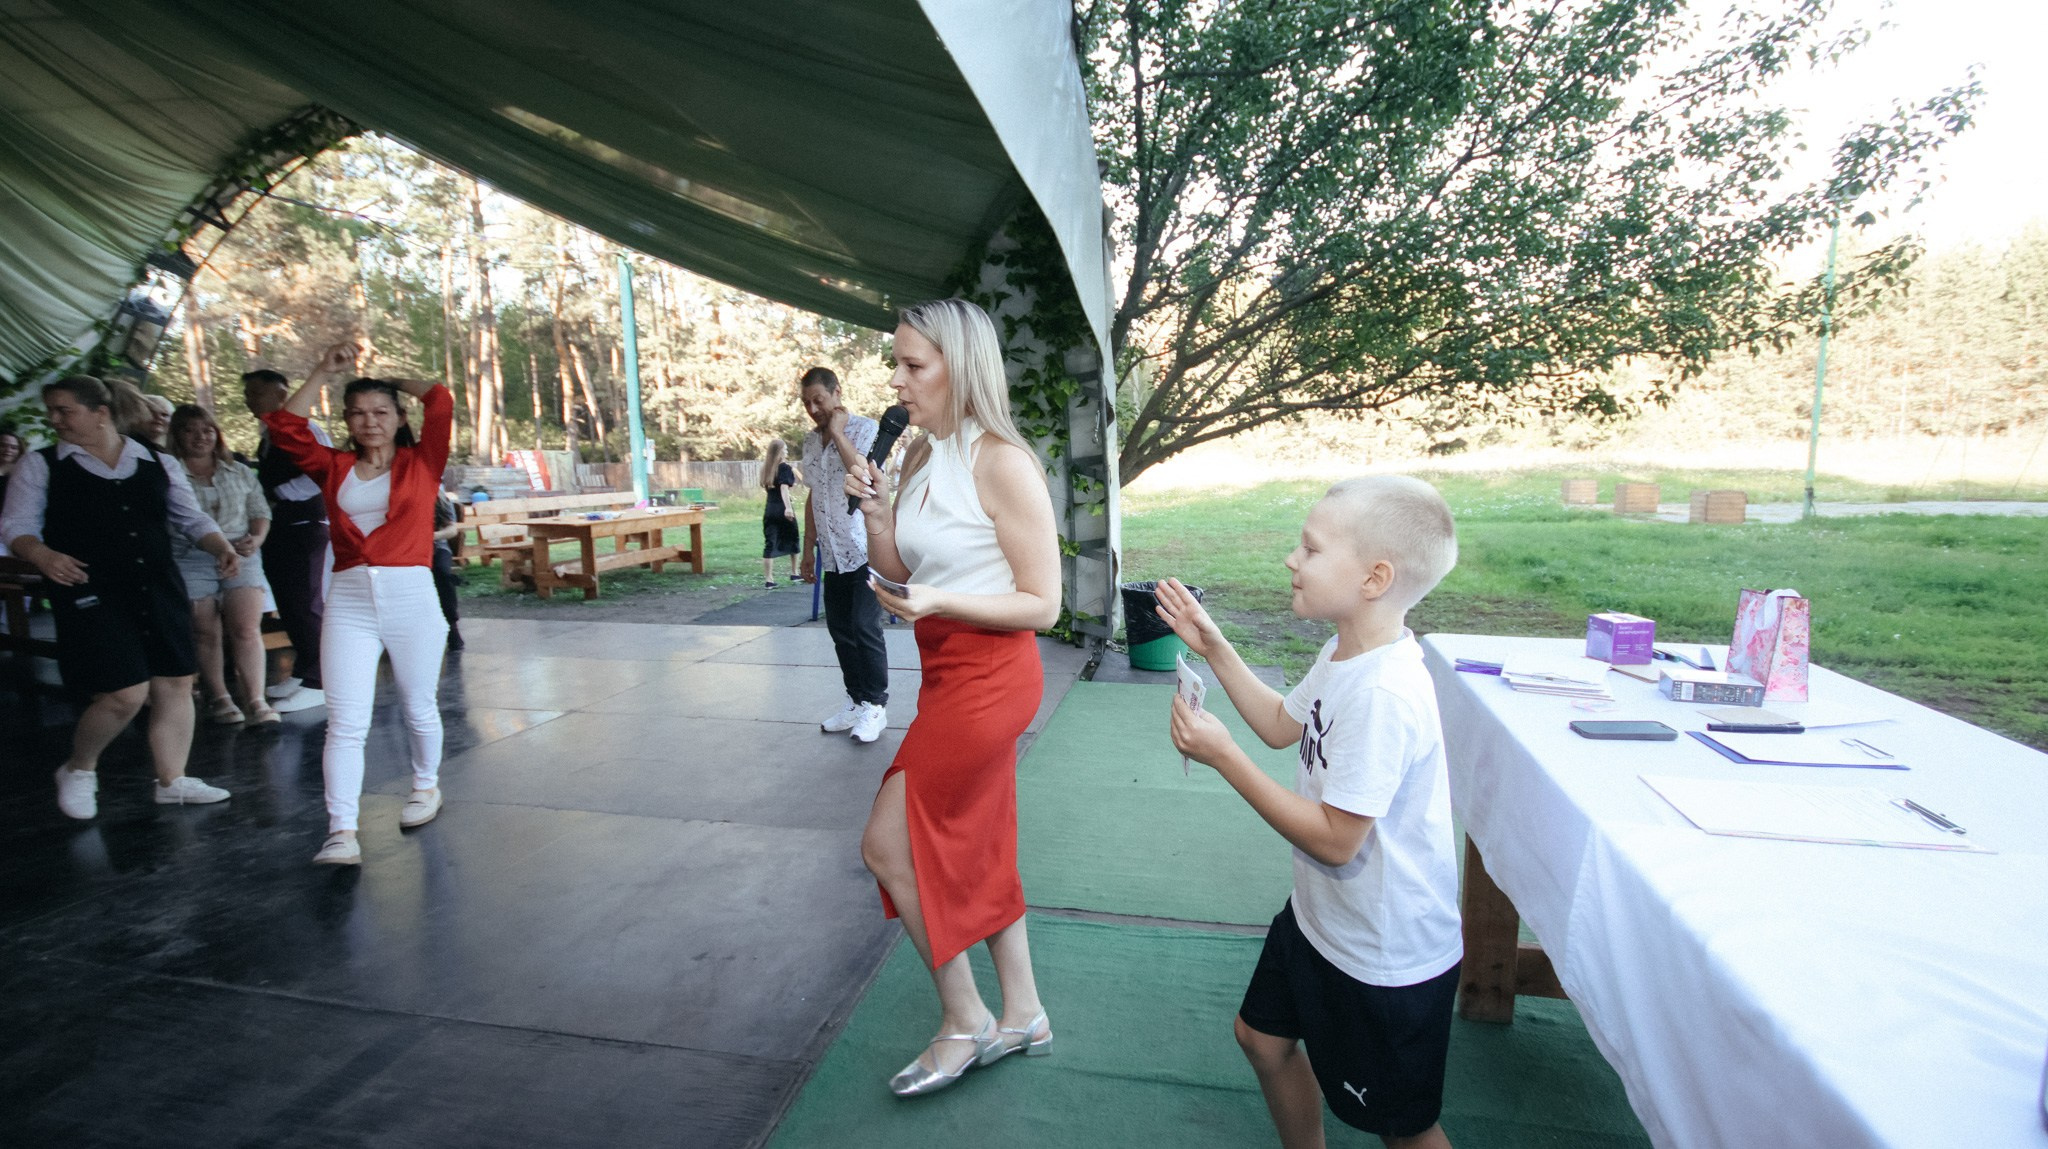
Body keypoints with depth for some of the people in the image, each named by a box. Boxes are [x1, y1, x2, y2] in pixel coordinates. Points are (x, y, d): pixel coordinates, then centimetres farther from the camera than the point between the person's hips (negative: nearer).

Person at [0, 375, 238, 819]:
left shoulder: (158, 464, 10)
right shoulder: (41, 466, 4)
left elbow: (192, 518, 16)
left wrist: (222, 548, -1)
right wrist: (42, 555, -19)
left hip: (160, 593, 3)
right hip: (91, 598, -3)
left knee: (175, 685, 4)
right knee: (125, 693, -11)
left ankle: (172, 781, 18)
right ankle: (78, 769, 18)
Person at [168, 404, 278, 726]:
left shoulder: (240, 473, 15)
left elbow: (260, 511, 16)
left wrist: (256, 538, -3)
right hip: (189, 560, -2)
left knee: (247, 628, -9)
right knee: (206, 633, 3)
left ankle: (255, 701, -10)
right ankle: (218, 699, 14)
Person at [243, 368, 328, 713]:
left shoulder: (305, 430, -11)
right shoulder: (266, 435, 17)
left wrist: (280, 493, -17)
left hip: (303, 526, -9)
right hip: (276, 527, 9)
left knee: (305, 604, -6)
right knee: (288, 606, 14)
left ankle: (314, 683, 0)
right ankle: (302, 672, 25)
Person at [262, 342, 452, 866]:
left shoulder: (421, 462, 5)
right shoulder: (334, 468, 11)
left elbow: (441, 404, -5)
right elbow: (284, 428, 3)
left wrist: (395, 380, 13)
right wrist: (324, 374, 8)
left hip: (412, 598, -1)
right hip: (348, 602, 2)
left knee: (419, 709, 13)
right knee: (344, 722, -4)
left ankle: (427, 785, 37)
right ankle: (342, 832, -3)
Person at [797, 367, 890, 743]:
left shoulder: (865, 429, -7)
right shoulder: (810, 441, 12)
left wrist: (837, 431, -17)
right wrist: (808, 549, 18)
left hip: (866, 547, -7)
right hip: (833, 553, 7)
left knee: (864, 627, -8)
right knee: (840, 630, 9)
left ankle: (875, 705, 5)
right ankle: (856, 700, 20)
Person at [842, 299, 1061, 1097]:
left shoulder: (1002, 465, -17)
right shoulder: (919, 459, 7)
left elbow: (1042, 606, -15)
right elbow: (901, 577, 12)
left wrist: (939, 601, -26)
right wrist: (873, 514, -4)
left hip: (989, 676, -9)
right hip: (950, 674, 9)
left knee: (889, 845, 0)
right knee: (976, 851, 17)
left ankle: (964, 1023, 20)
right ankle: (1023, 1015, 35)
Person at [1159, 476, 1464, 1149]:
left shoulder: (1384, 695, -34)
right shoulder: (1347, 653, -4)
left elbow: (1335, 840, -30)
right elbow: (1283, 725, 13)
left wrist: (1222, 756, -26)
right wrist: (1213, 648, 5)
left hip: (1385, 955, -9)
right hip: (1321, 917, 9)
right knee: (1263, 1035, 26)